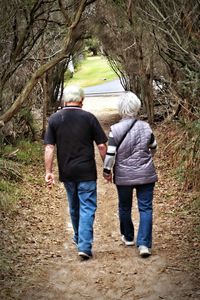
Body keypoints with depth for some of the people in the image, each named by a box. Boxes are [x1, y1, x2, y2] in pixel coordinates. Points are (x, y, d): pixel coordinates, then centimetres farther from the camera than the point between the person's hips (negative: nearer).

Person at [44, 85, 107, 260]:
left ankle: (79, 238, 37)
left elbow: (49, 148, -4)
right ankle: (84, 246, -10)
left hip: (66, 172, 3)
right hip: (86, 172, -3)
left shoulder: (54, 119, 0)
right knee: (87, 208, 0)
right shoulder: (89, 118, -6)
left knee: (74, 207, 20)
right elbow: (102, 145, -5)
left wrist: (49, 171, -1)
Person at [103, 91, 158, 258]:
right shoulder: (145, 127, -6)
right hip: (146, 175, 0)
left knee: (125, 207, 19)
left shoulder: (115, 130, -13)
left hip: (123, 176, 0)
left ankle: (128, 237, 34)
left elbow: (110, 154, -13)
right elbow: (153, 148, 9)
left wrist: (107, 170, 3)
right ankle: (144, 244, -6)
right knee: (145, 208, 3)